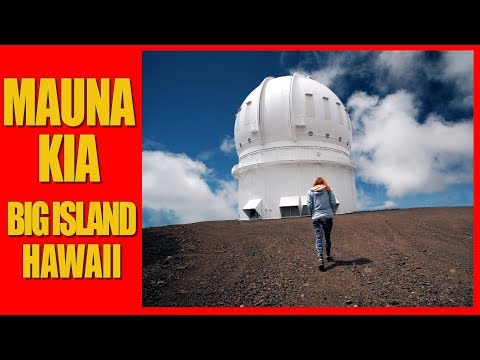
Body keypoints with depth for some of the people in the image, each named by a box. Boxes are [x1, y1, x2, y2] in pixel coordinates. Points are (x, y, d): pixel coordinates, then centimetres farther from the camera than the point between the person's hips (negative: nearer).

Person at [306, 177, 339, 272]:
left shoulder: (310, 192, 5)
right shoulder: (328, 190, 6)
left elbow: (309, 205, 0)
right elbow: (334, 203, 0)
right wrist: (332, 212, 13)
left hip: (316, 218, -1)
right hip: (328, 217, 1)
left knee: (319, 238, -4)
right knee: (328, 237, 16)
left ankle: (320, 259, -19)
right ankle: (328, 256, 29)